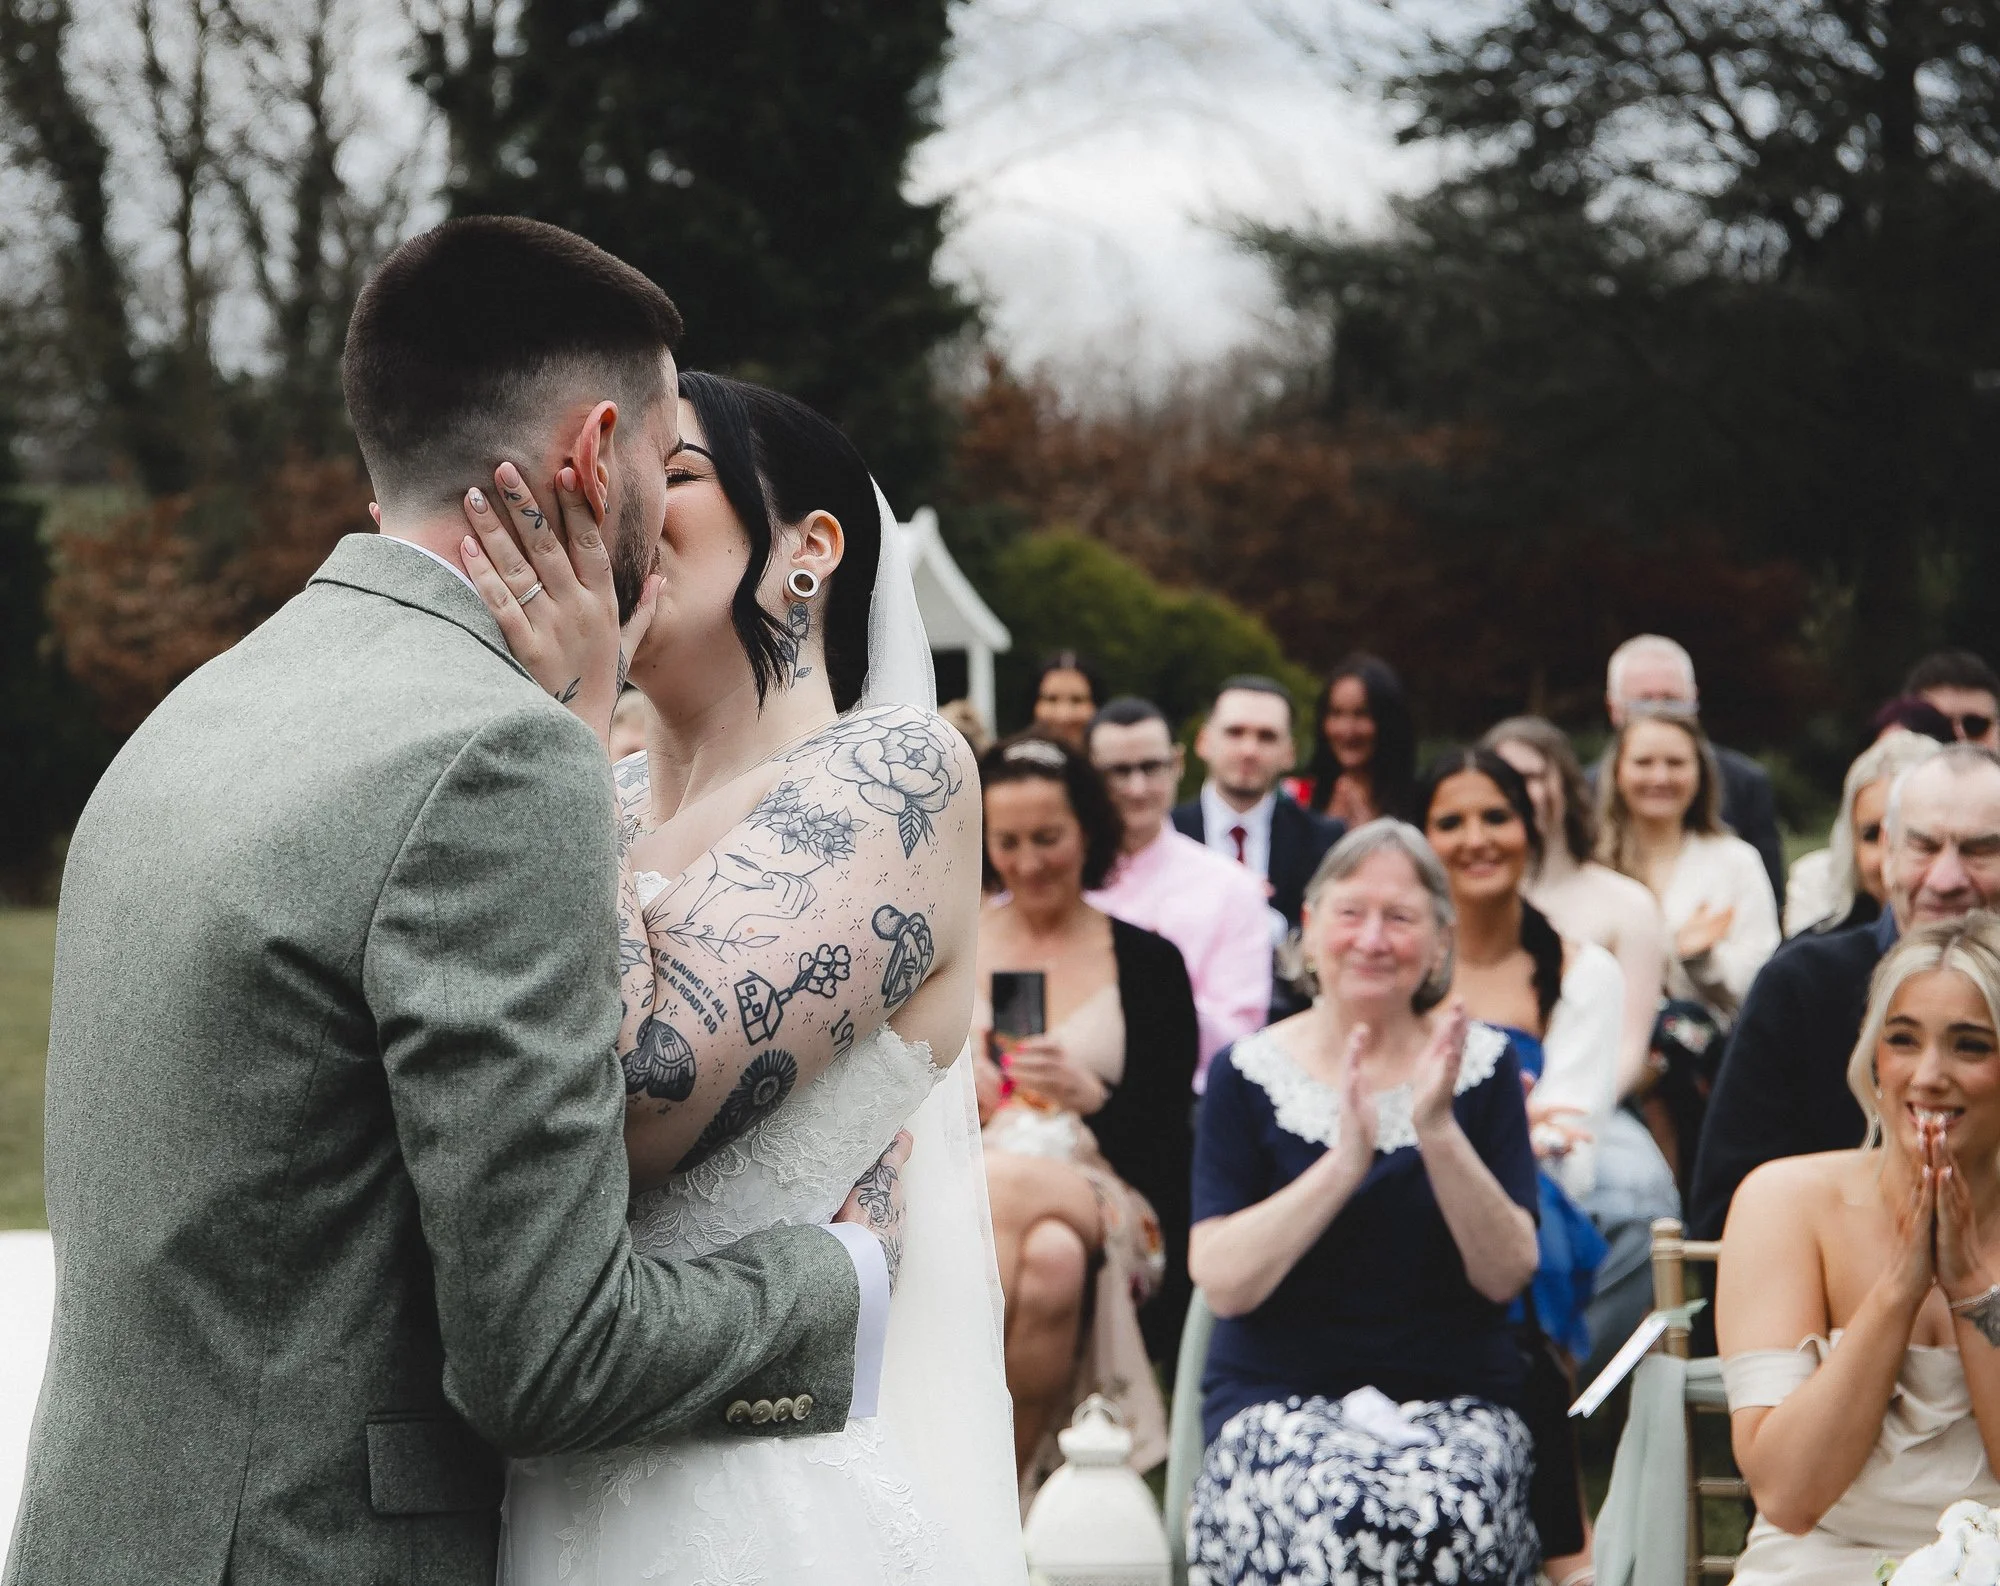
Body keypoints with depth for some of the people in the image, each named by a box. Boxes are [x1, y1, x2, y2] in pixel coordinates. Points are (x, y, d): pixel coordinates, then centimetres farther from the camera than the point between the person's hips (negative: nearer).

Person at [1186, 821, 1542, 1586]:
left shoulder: (1480, 1064, 7)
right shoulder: (1250, 1073, 4)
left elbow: (1505, 1276, -2)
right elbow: (1223, 1281, -7)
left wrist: (1440, 1134, -16)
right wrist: (1344, 1162, -18)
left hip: (1453, 1403, 1)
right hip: (1280, 1401, -1)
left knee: (1441, 1515, -35)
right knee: (1331, 1517, -35)